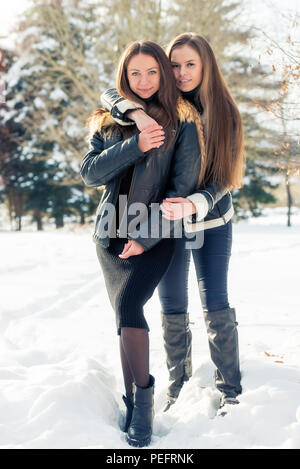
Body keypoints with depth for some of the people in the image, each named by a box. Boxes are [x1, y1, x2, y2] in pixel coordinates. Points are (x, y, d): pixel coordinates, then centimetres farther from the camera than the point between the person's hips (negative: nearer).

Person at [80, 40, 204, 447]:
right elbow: (89, 173, -1)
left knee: (128, 306, -22)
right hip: (111, 234, 4)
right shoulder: (109, 121, 10)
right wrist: (133, 146, -16)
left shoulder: (182, 123, -1)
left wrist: (145, 237, -13)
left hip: (155, 236, -4)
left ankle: (143, 397, -8)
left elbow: (183, 187, -7)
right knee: (126, 316, 4)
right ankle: (132, 401, 16)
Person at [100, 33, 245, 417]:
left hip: (212, 221, -1)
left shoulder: (224, 113, -8)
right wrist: (136, 113, -34)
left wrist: (193, 205, -31)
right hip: (165, 219, 2)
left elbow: (224, 180, -12)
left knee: (216, 306, -1)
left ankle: (230, 389, 14)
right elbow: (110, 94, -13)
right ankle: (178, 378, 31)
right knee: (172, 308, 11)